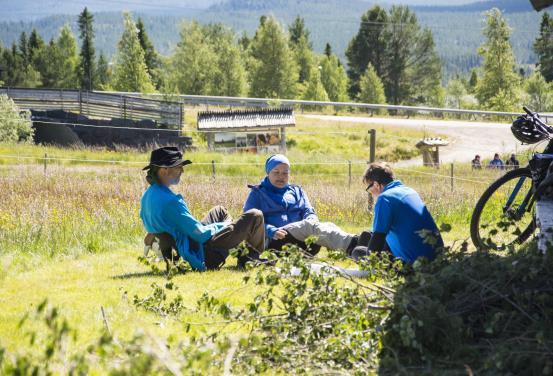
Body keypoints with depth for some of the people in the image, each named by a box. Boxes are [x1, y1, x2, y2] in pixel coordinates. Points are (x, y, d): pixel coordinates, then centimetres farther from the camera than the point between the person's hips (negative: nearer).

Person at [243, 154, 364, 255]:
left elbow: (309, 213, 16)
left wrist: (311, 221, -11)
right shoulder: (258, 193, 14)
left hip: (300, 241, 5)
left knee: (328, 226, -25)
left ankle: (352, 243, -57)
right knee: (309, 225, -32)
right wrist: (272, 231, -19)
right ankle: (350, 245, -58)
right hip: (274, 241, -5)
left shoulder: (297, 191, 28)